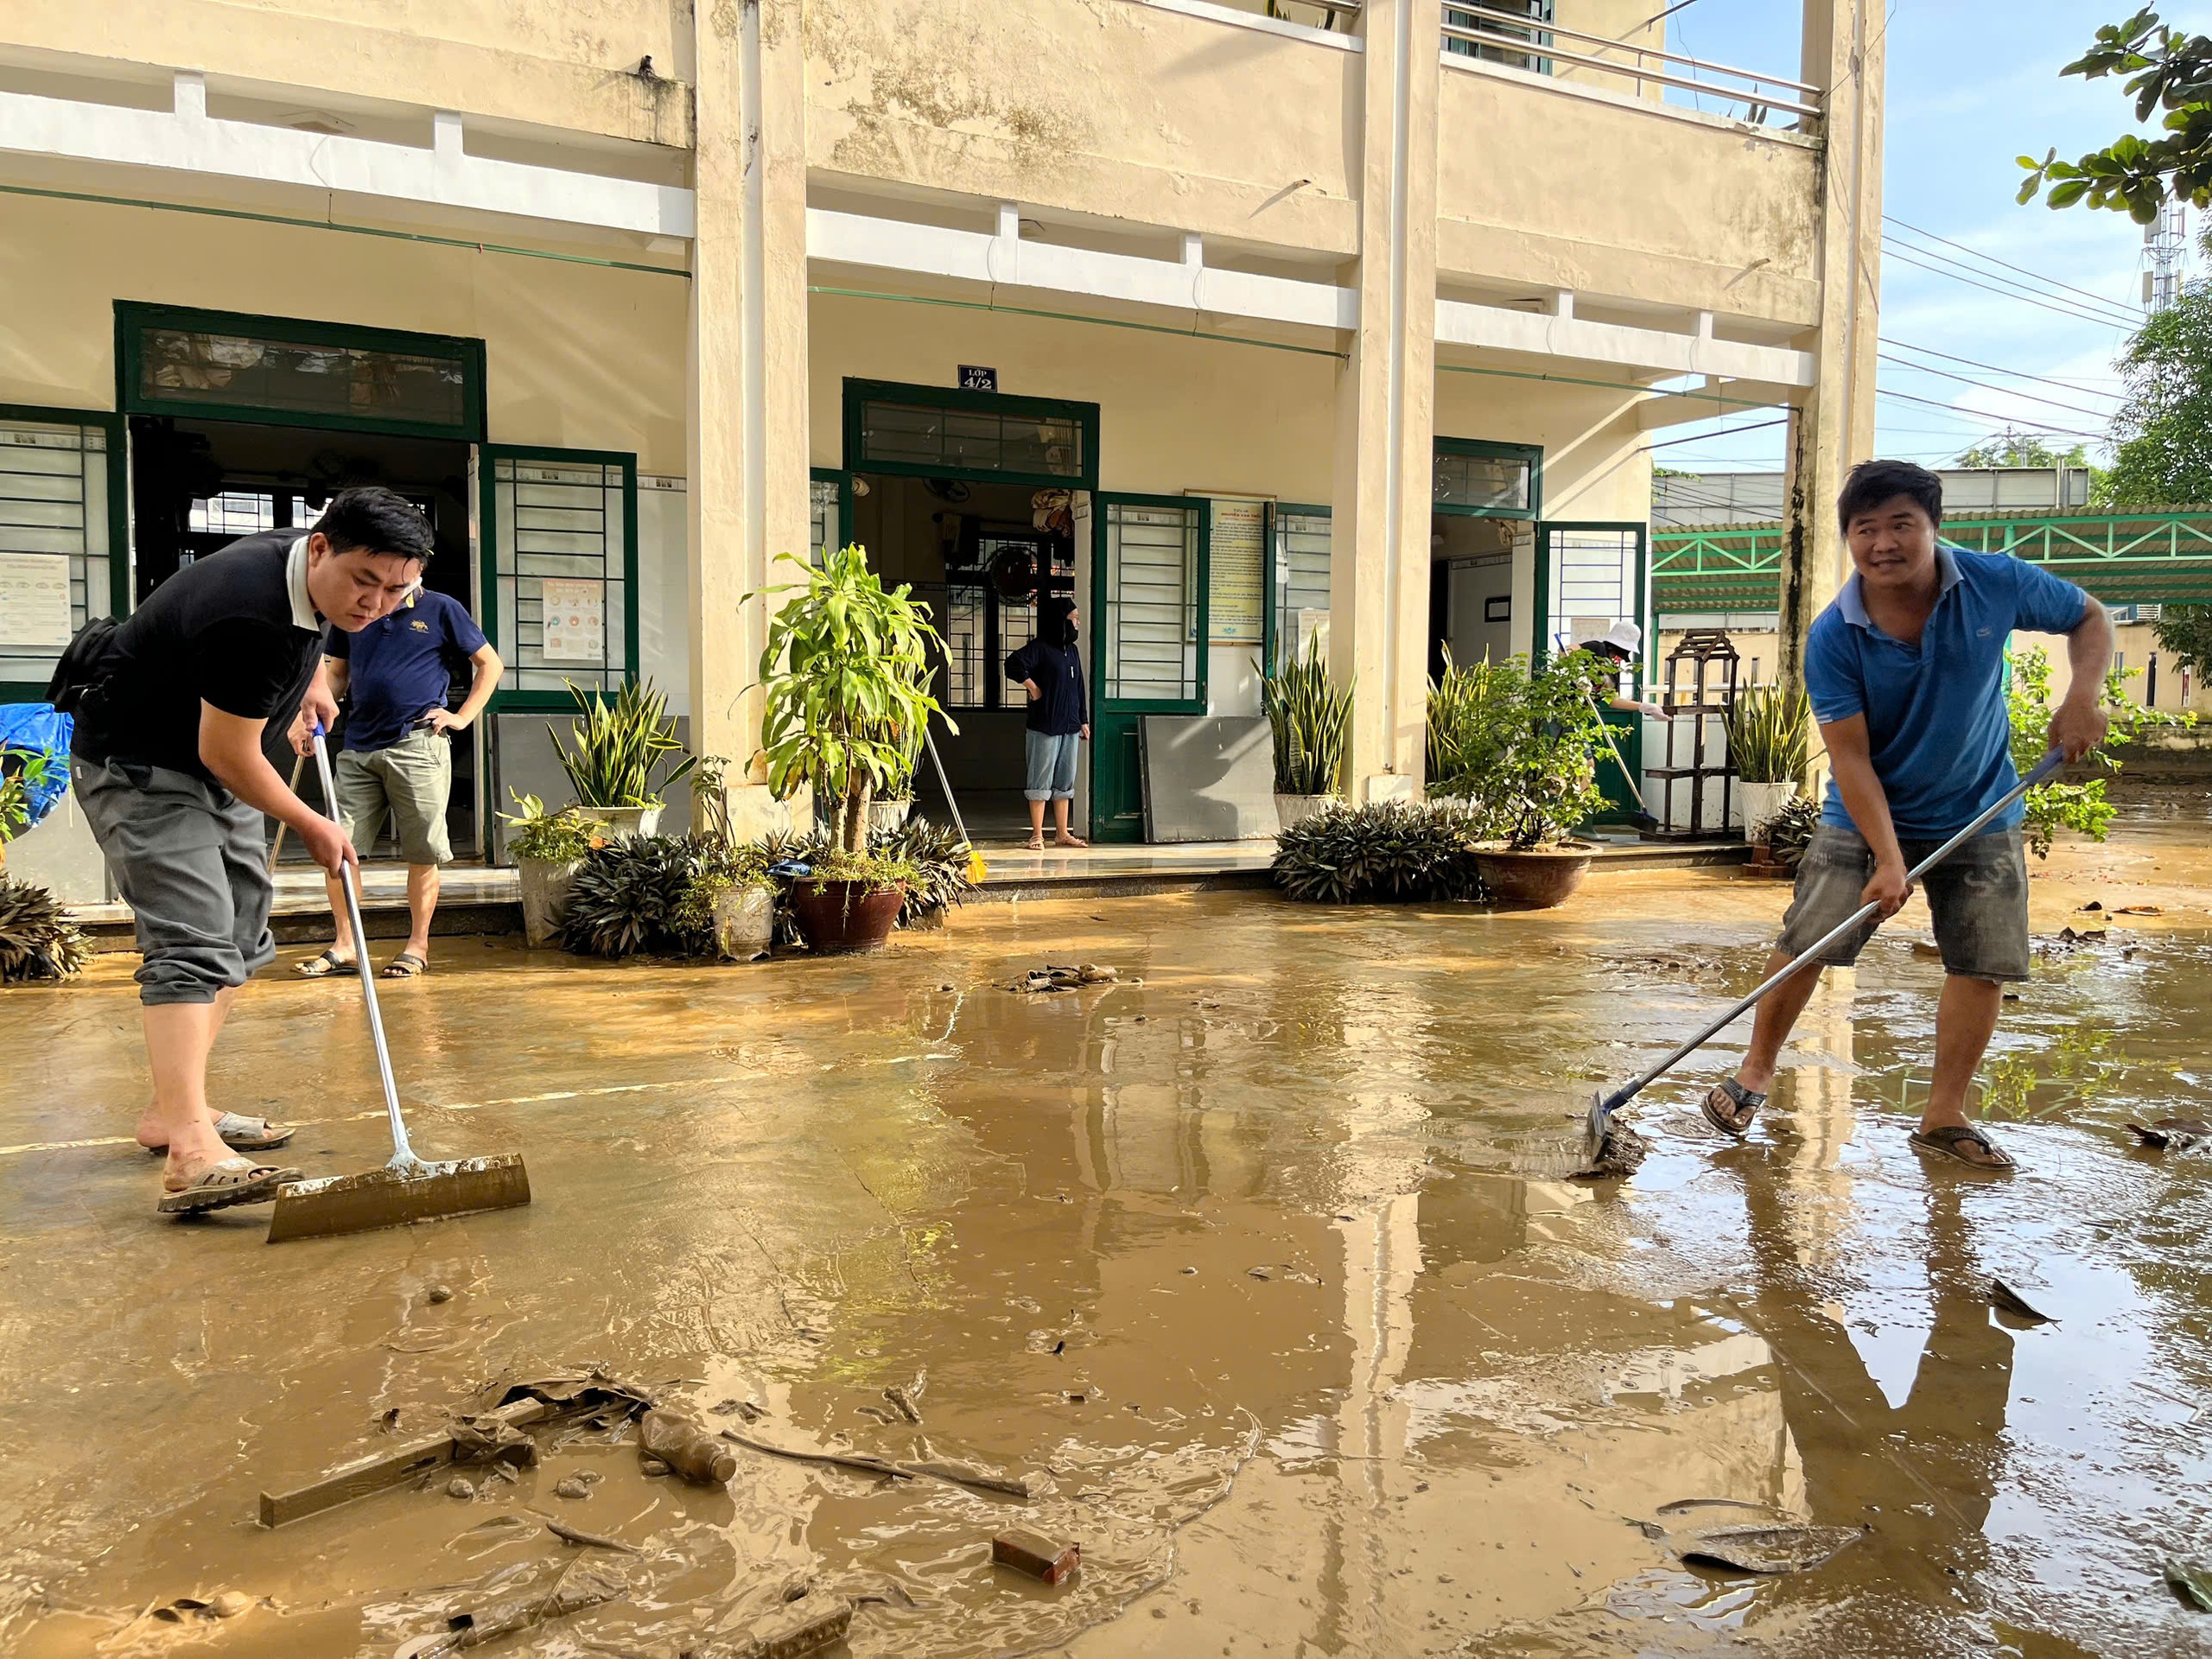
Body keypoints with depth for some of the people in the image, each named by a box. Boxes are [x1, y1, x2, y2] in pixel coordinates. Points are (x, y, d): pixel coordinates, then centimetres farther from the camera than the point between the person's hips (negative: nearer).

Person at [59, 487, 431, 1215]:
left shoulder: (306, 571, -5)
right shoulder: (254, 617, -33)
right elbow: (225, 755, -25)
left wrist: (308, 685, 26)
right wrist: (312, 826, -13)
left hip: (209, 762, 10)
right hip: (137, 765, -10)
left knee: (241, 939, 12)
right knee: (193, 938, -23)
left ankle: (171, 1109, 21)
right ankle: (191, 1153, -32)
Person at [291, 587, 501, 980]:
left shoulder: (442, 609, 3)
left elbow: (490, 665, 9)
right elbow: (335, 675, 20)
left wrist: (463, 717, 0)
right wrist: (305, 716, 3)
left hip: (417, 746, -4)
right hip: (358, 748, 4)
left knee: (422, 853, 1)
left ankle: (418, 947, 14)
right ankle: (344, 946, 13)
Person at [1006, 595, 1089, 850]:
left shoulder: (1071, 649, 15)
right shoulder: (1040, 647, -9)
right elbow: (1013, 665, -24)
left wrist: (1084, 720, 18)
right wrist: (1033, 688, -15)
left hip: (1070, 727, 8)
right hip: (1045, 726, -8)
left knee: (1065, 781, 10)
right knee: (1041, 780, -3)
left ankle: (1062, 833, 17)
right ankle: (1037, 835, 2)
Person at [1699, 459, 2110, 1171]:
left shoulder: (1996, 583, -17)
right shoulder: (1833, 637, -21)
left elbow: (2089, 618, 2)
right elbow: (1851, 757, -21)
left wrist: (2084, 694, -18)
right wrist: (1887, 860, -28)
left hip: (1981, 815, 2)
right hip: (1865, 817, -2)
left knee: (1985, 964, 1)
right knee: (1804, 944, -5)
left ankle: (1944, 1117, 16)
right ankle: (1756, 1070, 17)